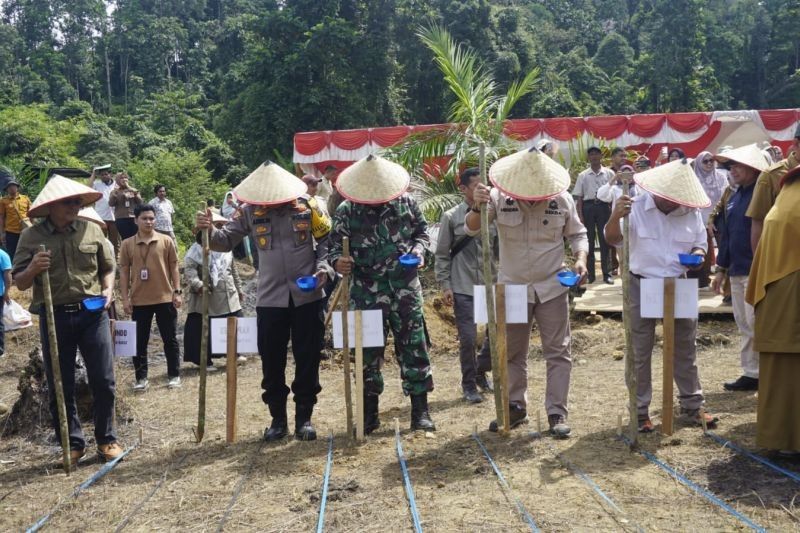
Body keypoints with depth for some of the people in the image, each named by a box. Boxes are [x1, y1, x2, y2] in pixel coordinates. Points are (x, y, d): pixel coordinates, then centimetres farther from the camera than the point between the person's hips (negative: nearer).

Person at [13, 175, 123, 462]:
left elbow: (107, 268, 14)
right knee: (60, 385, 7)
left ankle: (106, 438, 19)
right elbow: (20, 283, 1)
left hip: (92, 313, 1)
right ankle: (72, 443, 21)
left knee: (103, 380, 3)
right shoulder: (31, 237, -1)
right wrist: (33, 269, -20)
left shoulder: (91, 230, 3)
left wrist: (108, 290, -5)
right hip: (54, 317, 0)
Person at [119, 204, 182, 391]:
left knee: (170, 339, 6)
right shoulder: (127, 244, 2)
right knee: (140, 341, 6)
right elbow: (124, 272, 4)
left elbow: (173, 267, 4)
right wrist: (125, 298, -1)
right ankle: (141, 378, 14)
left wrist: (177, 291, -1)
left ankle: (174, 375, 15)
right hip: (139, 300, 1)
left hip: (165, 298, -1)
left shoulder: (166, 241, 1)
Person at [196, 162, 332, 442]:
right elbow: (226, 240, -2)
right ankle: (278, 418, 22)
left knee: (307, 358, 6)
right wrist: (208, 231, -22)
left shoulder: (306, 205, -5)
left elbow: (327, 240, 0)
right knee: (272, 360, 7)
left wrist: (323, 268, -15)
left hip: (307, 295, -1)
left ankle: (304, 417, 20)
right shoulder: (250, 211, -2)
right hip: (270, 298, 1)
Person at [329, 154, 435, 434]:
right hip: (366, 292, -1)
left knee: (414, 347, 3)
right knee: (368, 351, 5)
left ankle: (420, 411, 13)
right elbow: (334, 244, -1)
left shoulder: (406, 202, 0)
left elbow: (422, 231, 12)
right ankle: (369, 413, 18)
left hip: (405, 288, 1)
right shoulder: (346, 211, -4)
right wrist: (338, 261, -23)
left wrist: (418, 250, -8)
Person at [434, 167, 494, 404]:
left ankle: (481, 371, 31)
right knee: (468, 338, -2)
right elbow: (442, 255, 1)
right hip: (463, 288, -3)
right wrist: (445, 286, -5)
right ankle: (469, 384, 17)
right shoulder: (451, 217, -1)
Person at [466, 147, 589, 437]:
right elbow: (471, 229, -17)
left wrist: (581, 259, -15)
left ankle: (557, 413, 10)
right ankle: (515, 407, 27)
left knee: (558, 352, 2)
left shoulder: (562, 201, -9)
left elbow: (577, 234, 4)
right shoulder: (499, 198, -11)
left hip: (551, 288, 0)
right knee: (512, 353, 12)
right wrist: (477, 207, -38)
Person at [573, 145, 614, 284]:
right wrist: (580, 215, -3)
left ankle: (607, 274, 7)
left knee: (605, 241, 1)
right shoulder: (583, 175, 7)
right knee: (588, 241, 4)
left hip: (603, 206, -1)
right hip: (588, 206, 1)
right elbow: (579, 196, 5)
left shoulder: (609, 173, 5)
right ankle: (589, 274, 12)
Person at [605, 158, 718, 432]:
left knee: (685, 348, 13)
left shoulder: (690, 212, -1)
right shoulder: (635, 207, -11)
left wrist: (697, 255, -14)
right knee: (641, 352, 4)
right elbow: (613, 240, -18)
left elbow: (700, 242, 10)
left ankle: (691, 404, 27)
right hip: (642, 287, -3)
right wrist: (615, 216, -38)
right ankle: (640, 409, 14)